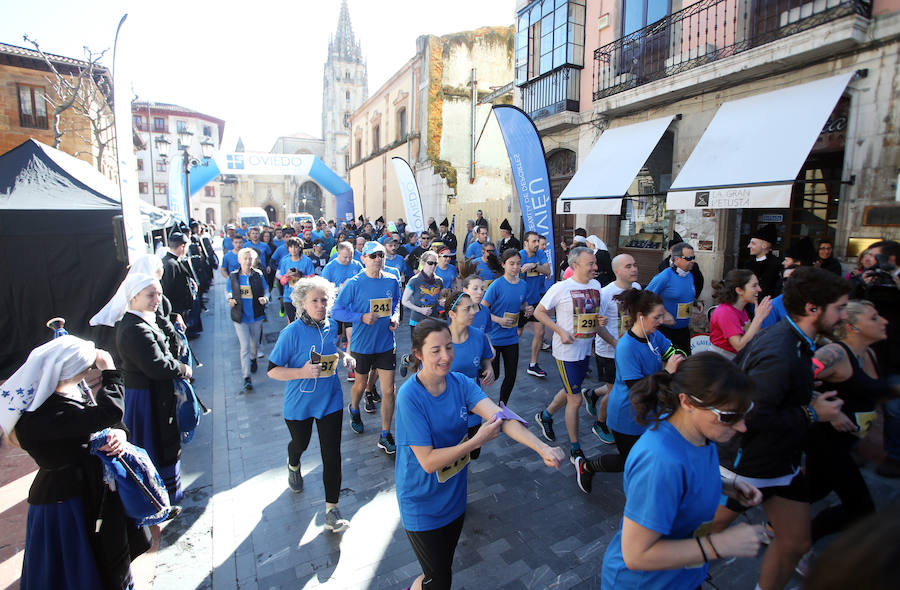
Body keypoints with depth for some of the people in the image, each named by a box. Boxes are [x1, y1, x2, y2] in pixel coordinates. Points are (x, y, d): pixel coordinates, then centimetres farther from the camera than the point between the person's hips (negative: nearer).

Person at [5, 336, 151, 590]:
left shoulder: (71, 389, -4)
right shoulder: (36, 416, -31)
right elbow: (110, 412, -42)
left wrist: (119, 433, -16)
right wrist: (109, 370, -28)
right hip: (65, 504, -8)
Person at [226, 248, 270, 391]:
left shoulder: (259, 275, -4)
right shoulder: (233, 277, -4)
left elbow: (266, 290, 6)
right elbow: (227, 292, 9)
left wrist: (265, 298, -15)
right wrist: (230, 299, -12)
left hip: (256, 316, 2)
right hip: (240, 317, -1)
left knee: (254, 343, 19)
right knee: (245, 346, -6)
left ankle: (253, 359, 53)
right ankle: (246, 378, 0)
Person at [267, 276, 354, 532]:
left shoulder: (331, 327, -4)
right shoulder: (292, 332, -19)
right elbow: (272, 370, -17)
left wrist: (345, 356, -4)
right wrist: (303, 372, -32)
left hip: (330, 401, 2)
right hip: (299, 403, -2)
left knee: (332, 454, 1)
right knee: (300, 443, 24)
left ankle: (331, 509, 15)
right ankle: (293, 466, 61)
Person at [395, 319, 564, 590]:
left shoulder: (460, 383, -10)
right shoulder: (409, 396, -26)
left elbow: (499, 415, -21)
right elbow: (428, 461, -25)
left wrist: (542, 448, -34)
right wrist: (477, 441, -27)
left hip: (454, 496, 5)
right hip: (422, 504, -5)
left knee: (445, 566, 23)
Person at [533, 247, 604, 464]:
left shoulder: (596, 285, 3)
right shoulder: (561, 288, -16)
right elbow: (539, 312, -10)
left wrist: (600, 319, -5)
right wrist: (561, 331, -20)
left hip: (586, 350, 7)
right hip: (567, 351, -7)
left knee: (570, 392, 21)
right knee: (575, 399, -1)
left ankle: (545, 416, 47)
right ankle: (574, 448, 16)